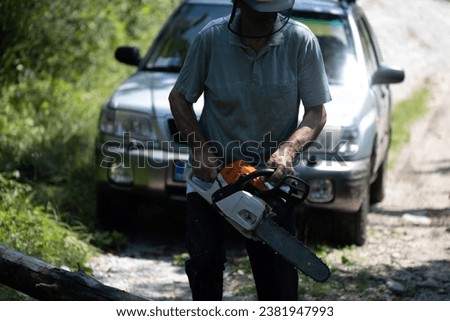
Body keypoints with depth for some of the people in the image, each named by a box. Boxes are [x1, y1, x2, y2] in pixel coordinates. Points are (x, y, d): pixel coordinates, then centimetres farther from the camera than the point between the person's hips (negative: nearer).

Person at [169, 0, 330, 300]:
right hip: (212, 169, 0)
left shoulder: (301, 41, -13)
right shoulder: (211, 38, -12)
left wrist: (288, 150, -24)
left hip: (271, 174, 0)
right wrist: (200, 149, -12)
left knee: (279, 276, 0)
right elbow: (179, 98, 1)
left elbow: (317, 112, -6)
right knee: (204, 260, -10)